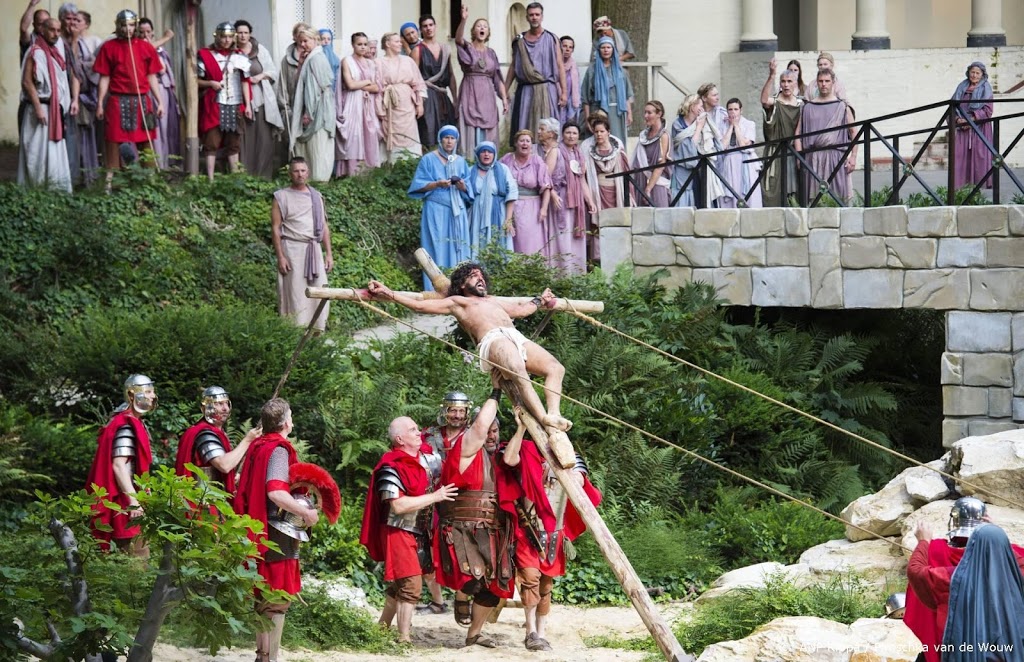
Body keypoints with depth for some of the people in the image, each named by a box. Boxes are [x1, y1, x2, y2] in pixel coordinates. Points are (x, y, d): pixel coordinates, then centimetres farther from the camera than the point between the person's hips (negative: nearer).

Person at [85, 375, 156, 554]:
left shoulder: (134, 423, 17)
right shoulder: (127, 426, -14)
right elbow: (118, 465, -23)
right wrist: (133, 501, -28)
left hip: (128, 499, 11)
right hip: (124, 505, -11)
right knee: (138, 556, -12)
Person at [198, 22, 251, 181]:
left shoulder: (239, 56, 10)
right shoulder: (206, 55, 1)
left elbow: (245, 82, 10)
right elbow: (197, 80, 2)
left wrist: (248, 105, 5)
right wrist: (210, 83, -16)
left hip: (235, 105, 3)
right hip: (214, 105, -3)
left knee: (234, 143, 8)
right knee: (212, 142, -6)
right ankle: (210, 179, -7)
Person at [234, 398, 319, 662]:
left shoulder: (258, 447, 10)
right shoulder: (278, 450, -16)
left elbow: (248, 489, 19)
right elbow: (275, 492, -29)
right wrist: (306, 512, -18)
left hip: (261, 530, 9)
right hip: (278, 534, -9)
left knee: (265, 599, 17)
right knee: (277, 600, -5)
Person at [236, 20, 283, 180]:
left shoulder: (260, 50, 8)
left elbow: (273, 72, 13)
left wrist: (261, 76, -4)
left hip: (262, 100, 1)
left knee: (264, 138, -5)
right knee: (245, 139, -5)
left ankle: (264, 175, -2)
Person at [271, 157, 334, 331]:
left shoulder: (316, 197, 16)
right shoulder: (282, 197, 2)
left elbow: (324, 227, 18)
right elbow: (275, 228, -2)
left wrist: (329, 253, 10)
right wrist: (280, 257, -10)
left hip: (314, 249, 4)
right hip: (292, 250, -4)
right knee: (295, 295, -7)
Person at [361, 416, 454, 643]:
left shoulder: (426, 459, 5)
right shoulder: (391, 468, -18)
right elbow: (398, 505, -24)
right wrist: (434, 497, -21)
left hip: (420, 533, 8)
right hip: (399, 533, -8)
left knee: (400, 585, 17)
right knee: (411, 586, -12)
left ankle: (382, 629, 30)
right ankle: (404, 639, -8)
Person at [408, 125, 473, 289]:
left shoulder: (461, 162, 13)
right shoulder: (429, 159, 1)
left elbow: (469, 190, 13)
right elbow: (419, 186, -4)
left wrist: (463, 187, -10)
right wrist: (437, 184, -19)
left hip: (457, 212, 4)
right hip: (436, 212, -4)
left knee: (457, 251, -1)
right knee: (437, 251, -8)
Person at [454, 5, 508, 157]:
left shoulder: (491, 53, 13)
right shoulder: (467, 48, 2)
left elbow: (498, 78, 12)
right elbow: (458, 38, -22)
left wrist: (504, 98, 3)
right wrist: (463, 19, -39)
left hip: (487, 96, 4)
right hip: (470, 95, -4)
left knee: (487, 135, 2)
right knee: (471, 132, -8)